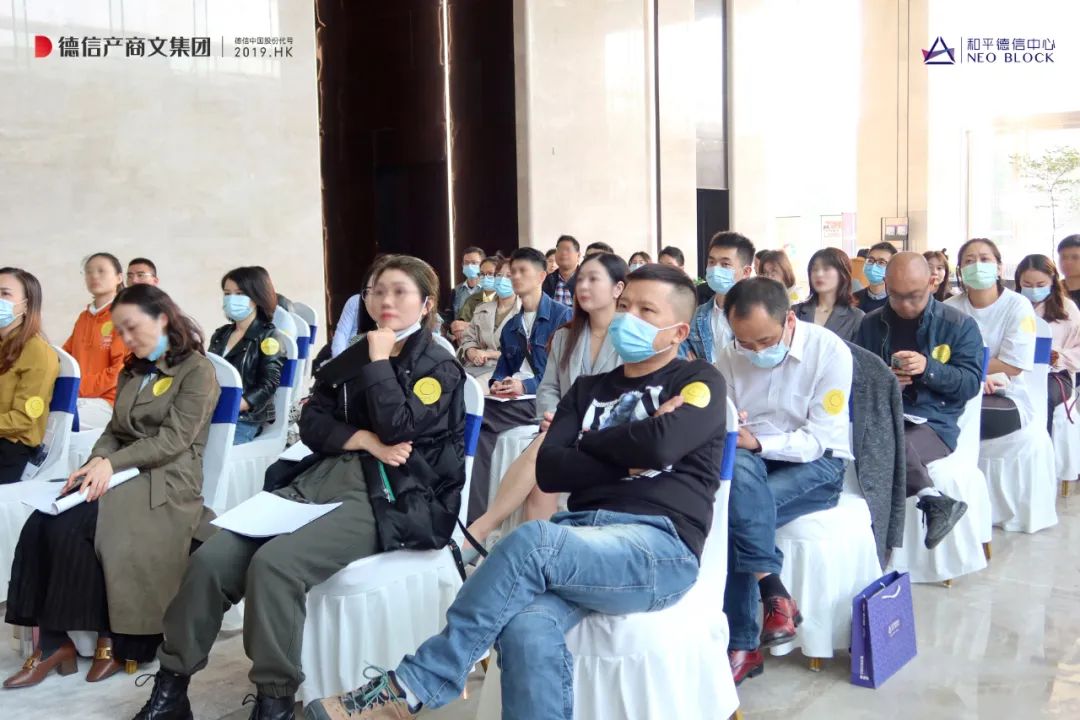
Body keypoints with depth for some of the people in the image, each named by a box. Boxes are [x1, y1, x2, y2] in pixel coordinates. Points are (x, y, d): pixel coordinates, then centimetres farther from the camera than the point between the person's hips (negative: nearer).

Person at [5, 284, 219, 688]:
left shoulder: (196, 370, -3)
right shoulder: (132, 373, 22)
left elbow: (174, 439, -12)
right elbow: (115, 431, 17)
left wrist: (112, 464, -19)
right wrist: (96, 462, -5)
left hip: (166, 481, -7)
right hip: (121, 474, 7)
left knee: (71, 526, -28)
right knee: (40, 525, -21)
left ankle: (114, 639, -16)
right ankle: (53, 642, -21)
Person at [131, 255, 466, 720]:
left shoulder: (439, 368, 3)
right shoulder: (351, 358, 20)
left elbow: (399, 429, -13)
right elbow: (311, 424, 10)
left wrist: (379, 361, -5)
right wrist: (364, 440, -7)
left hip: (388, 497, -6)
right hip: (322, 479, 6)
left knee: (273, 563, -30)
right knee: (212, 558, -13)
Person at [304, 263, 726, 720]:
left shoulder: (699, 381, 10)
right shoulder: (589, 388, 23)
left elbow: (660, 445, -12)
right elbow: (548, 470, 7)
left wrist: (588, 443, 4)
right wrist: (628, 458, -3)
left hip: (660, 547, -4)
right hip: (582, 536, 4)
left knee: (533, 541, -34)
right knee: (527, 627, -32)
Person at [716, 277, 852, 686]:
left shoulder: (829, 351, -13)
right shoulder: (730, 357, -1)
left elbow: (818, 439, -16)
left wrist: (757, 442, -27)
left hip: (817, 464, -4)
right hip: (750, 462, 4)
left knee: (732, 511, -29)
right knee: (737, 468, -33)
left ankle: (742, 645, -19)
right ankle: (773, 593, -28)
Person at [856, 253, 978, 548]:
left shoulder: (960, 324, 5)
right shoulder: (871, 324, 14)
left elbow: (971, 384, -1)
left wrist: (928, 368, -19)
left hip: (934, 423, -2)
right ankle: (934, 499, -34)